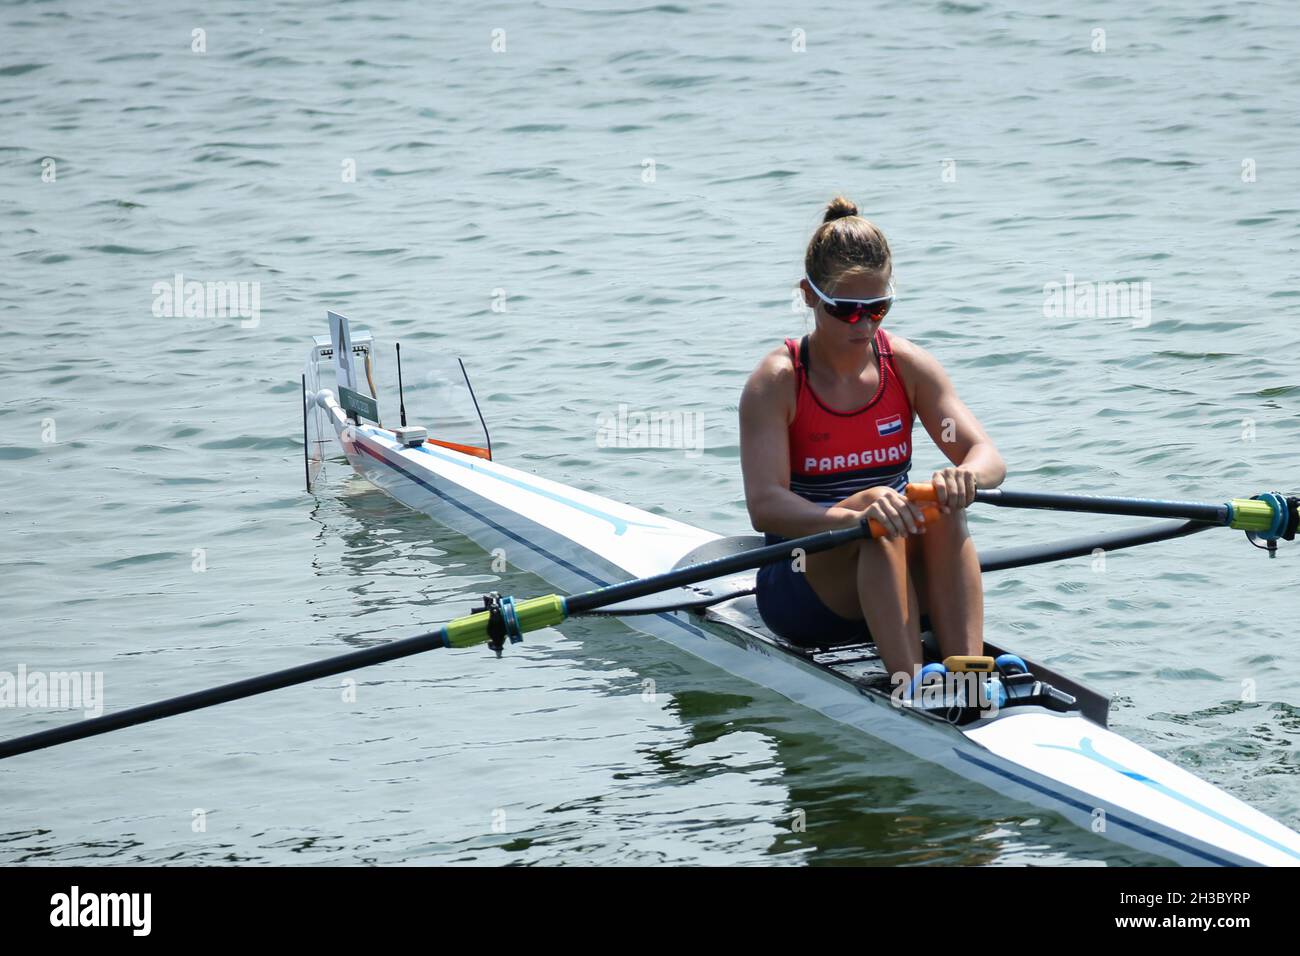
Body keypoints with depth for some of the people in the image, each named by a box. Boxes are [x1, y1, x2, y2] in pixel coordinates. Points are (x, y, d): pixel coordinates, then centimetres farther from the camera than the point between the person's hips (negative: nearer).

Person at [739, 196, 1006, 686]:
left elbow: (988, 457, -7)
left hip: (895, 578, 4)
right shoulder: (777, 382, -10)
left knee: (944, 513, -28)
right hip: (800, 587, -3)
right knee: (878, 525, -34)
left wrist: (966, 475, -33)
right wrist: (854, 514, -41)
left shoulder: (907, 366, 2)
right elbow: (764, 507, -22)